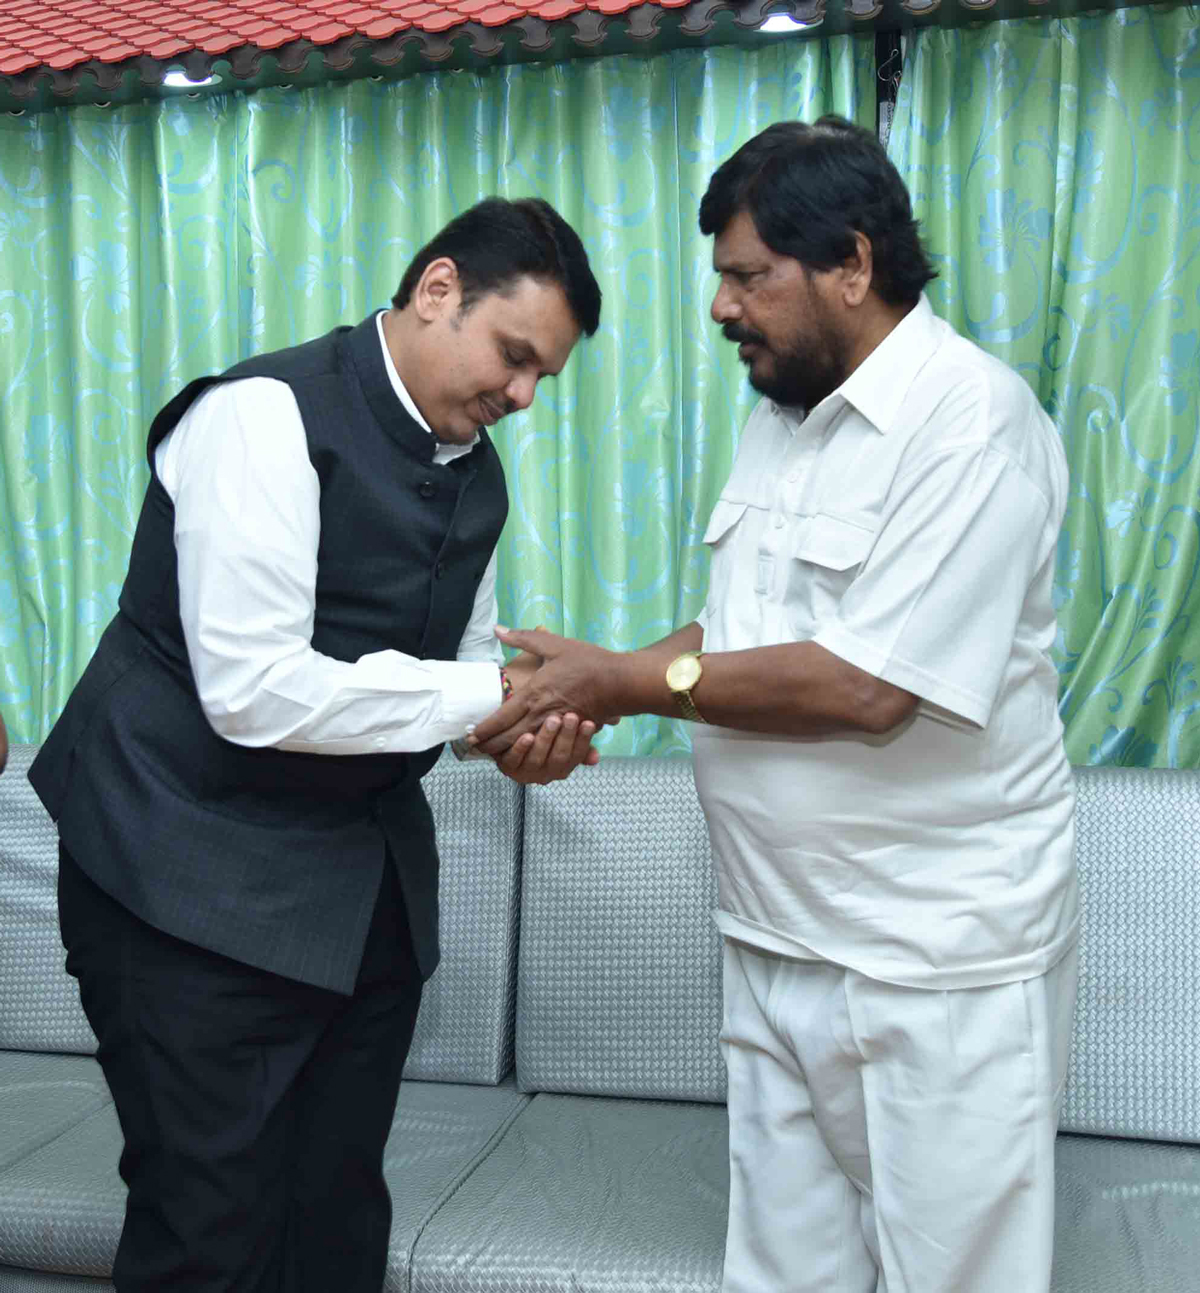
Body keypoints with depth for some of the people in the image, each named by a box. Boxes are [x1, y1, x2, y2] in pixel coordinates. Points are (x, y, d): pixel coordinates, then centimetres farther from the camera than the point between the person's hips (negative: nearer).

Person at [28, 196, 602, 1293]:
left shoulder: (476, 473, 9)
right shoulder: (267, 416, -16)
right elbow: (254, 692, -24)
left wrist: (523, 730, -7)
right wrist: (488, 694, -19)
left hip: (368, 882, 8)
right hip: (199, 883, -7)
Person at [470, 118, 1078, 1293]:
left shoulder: (970, 420, -16)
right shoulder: (779, 419, 11)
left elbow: (866, 686, -23)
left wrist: (625, 680, -15)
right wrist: (586, 703, -1)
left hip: (936, 966, -7)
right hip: (778, 944, 8)